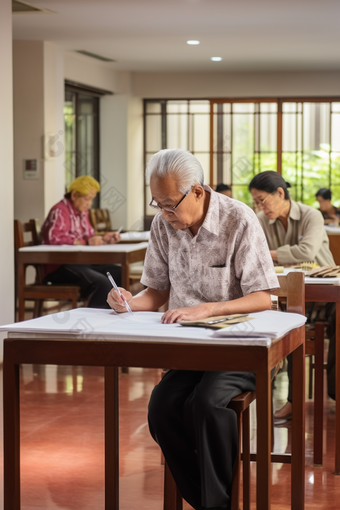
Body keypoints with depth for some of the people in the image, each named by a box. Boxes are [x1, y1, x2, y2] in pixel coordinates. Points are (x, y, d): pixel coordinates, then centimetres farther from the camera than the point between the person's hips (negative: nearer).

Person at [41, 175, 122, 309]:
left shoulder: (82, 212, 18)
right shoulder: (60, 211, -11)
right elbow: (54, 238, -26)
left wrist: (103, 239, 1)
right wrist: (85, 242, -28)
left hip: (79, 263, 9)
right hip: (59, 267, -9)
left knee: (119, 274, -1)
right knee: (102, 283, -31)